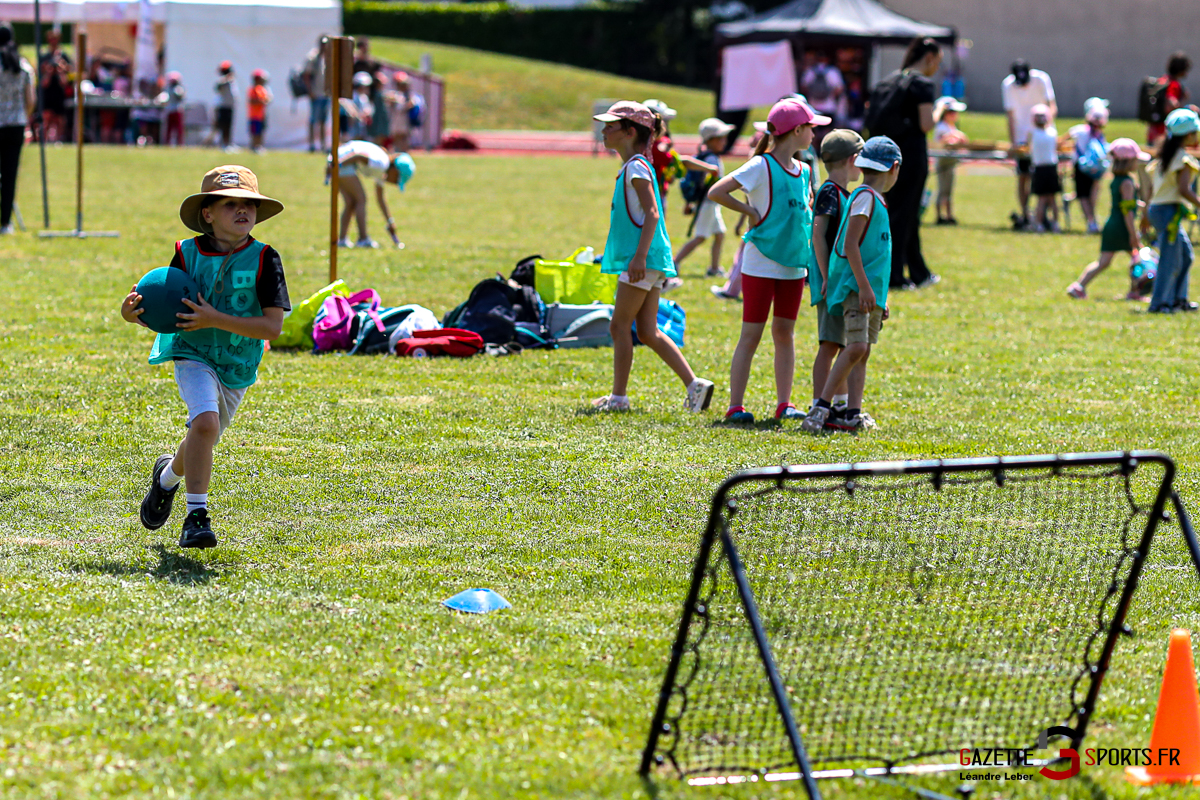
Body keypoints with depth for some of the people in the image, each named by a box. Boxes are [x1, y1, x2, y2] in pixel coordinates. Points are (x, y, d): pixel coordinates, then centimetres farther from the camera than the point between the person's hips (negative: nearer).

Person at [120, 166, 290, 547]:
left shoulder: (263, 259, -11)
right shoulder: (188, 254, -7)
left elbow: (272, 326, -17)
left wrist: (214, 320, -25)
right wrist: (134, 313, -20)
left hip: (238, 367, 2)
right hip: (193, 355, -2)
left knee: (203, 439, 17)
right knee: (204, 421, -28)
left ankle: (168, 474, 53)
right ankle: (196, 517, -20)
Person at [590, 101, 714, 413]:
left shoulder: (636, 167, -12)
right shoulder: (632, 167, 17)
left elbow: (652, 213, -20)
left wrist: (639, 256, -26)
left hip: (643, 259, -10)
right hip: (647, 260, 10)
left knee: (620, 325, -3)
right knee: (648, 332, 8)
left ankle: (618, 397, 3)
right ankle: (694, 384, 5)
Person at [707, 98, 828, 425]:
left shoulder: (803, 171, 10)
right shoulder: (762, 166, -12)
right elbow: (715, 192, -16)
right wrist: (751, 212, -13)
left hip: (793, 264, 7)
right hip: (761, 264, -7)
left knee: (785, 333, 9)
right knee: (751, 334, -3)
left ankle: (784, 403, 13)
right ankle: (735, 405, 1)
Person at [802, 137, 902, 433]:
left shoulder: (876, 199, 18)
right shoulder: (865, 197, -11)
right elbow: (849, 246, -17)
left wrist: (880, 297, 26)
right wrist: (864, 286, -21)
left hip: (871, 288, 10)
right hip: (855, 286, -10)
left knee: (862, 351, 4)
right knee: (857, 346, -18)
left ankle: (853, 414, 1)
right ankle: (821, 407, -13)